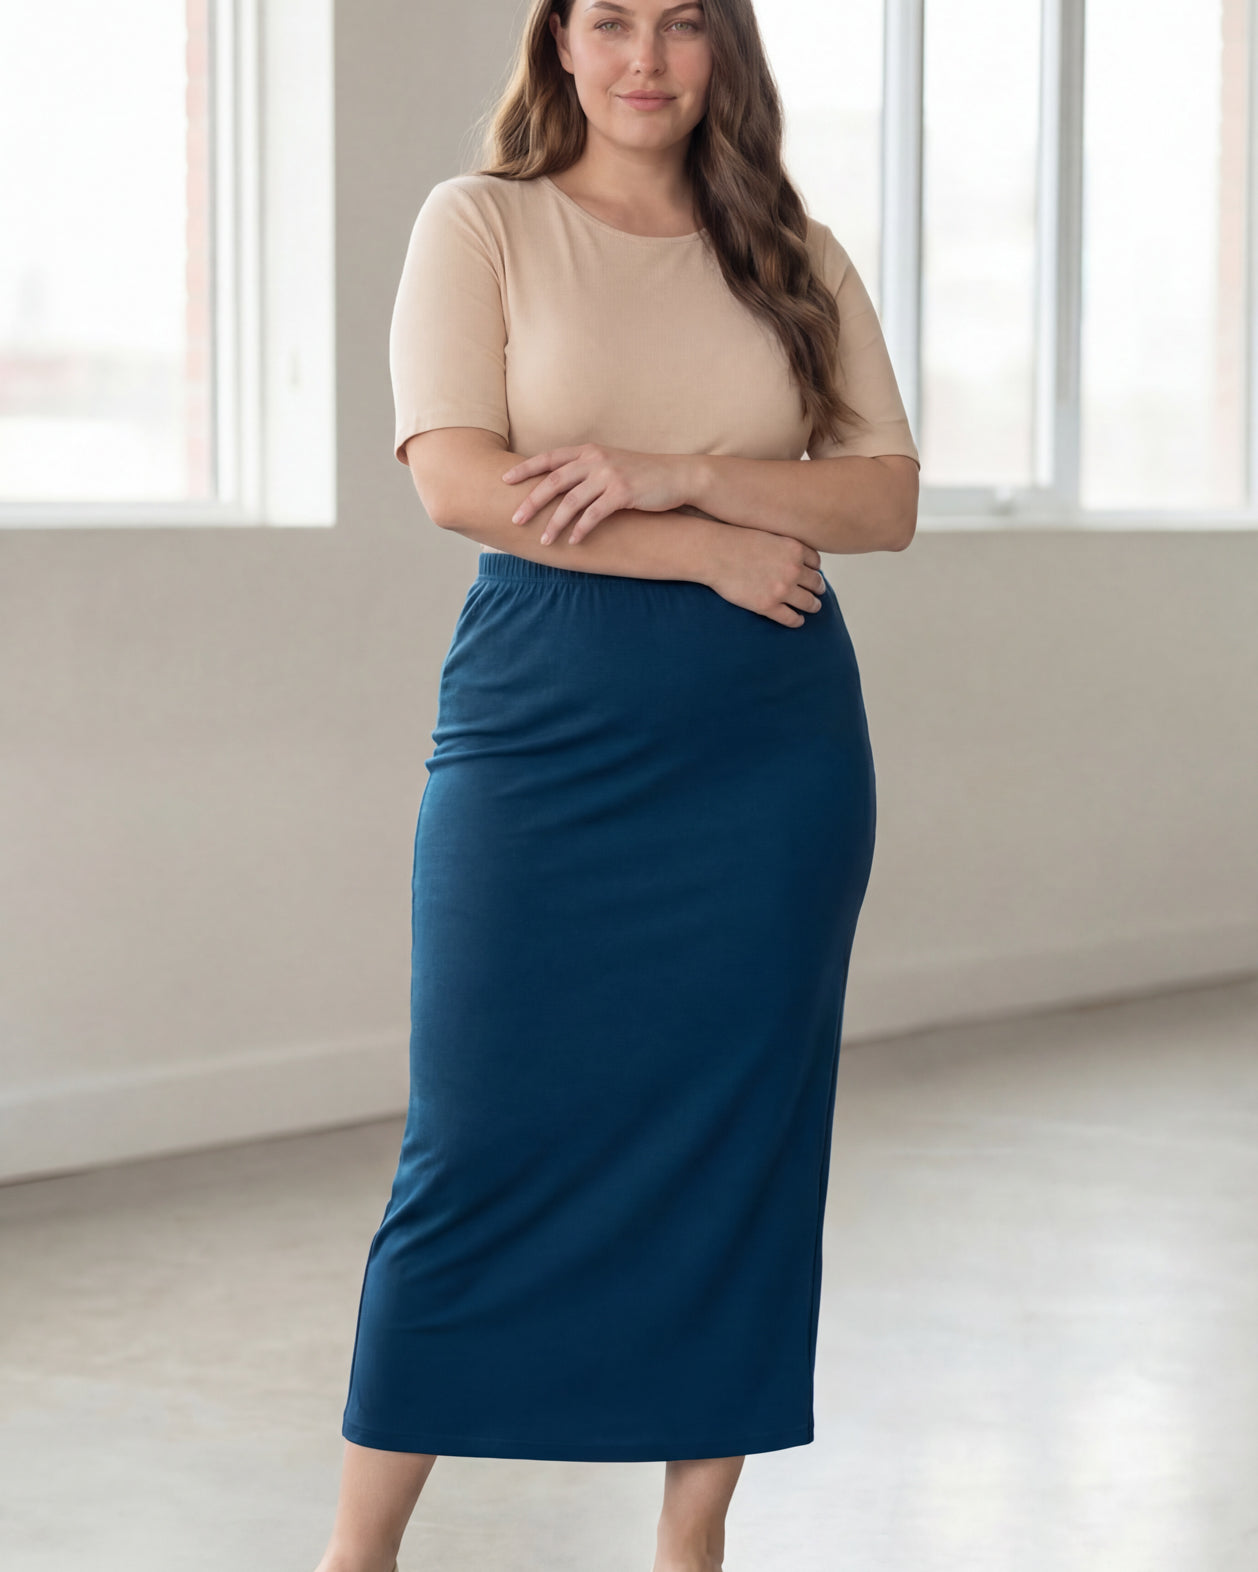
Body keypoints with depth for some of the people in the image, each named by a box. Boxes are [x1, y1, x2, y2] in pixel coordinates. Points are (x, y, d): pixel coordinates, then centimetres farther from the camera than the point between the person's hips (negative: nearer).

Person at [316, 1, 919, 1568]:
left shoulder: (795, 258, 12)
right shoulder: (480, 222, 4)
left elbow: (888, 497, 4)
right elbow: (460, 482, -9)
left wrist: (676, 470, -12)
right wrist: (715, 550, -11)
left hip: (772, 741, 3)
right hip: (541, 731, -3)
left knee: (740, 1143, 4)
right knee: (480, 1143, -2)